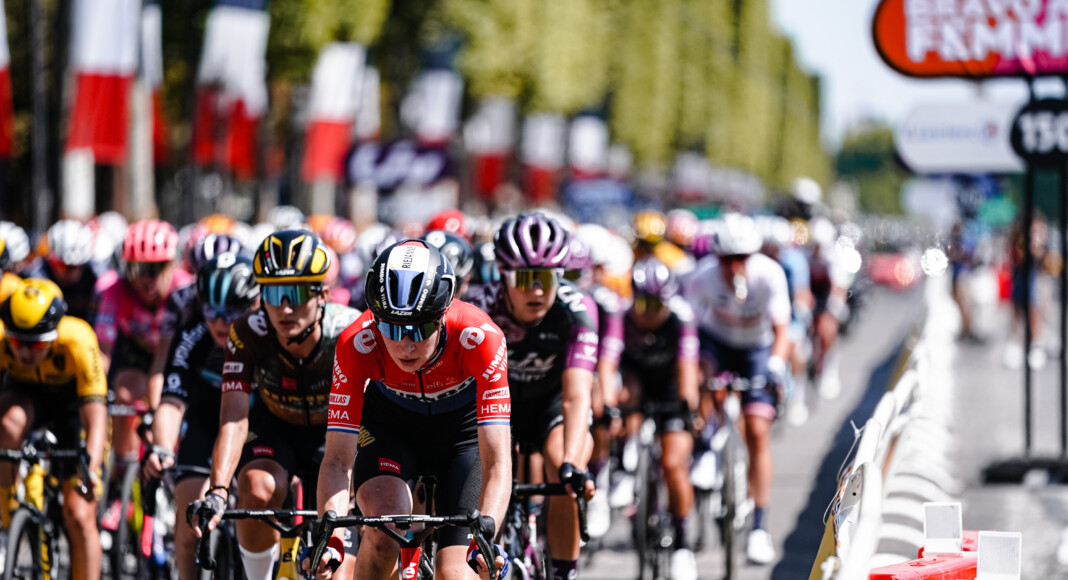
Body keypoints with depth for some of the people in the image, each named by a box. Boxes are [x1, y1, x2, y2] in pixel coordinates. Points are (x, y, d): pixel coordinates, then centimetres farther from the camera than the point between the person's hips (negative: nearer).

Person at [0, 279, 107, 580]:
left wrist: (90, 468, -55)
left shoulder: (77, 341, -38)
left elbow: (95, 416, -41)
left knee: (80, 516, -11)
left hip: (73, 400, -1)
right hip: (26, 395, 2)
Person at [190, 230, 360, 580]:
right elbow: (234, 420, -35)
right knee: (258, 489, -32)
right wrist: (217, 492, -49)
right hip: (274, 427, 0)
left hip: (330, 431, 0)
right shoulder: (248, 334, -29)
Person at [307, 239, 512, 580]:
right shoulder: (357, 344, -33)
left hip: (464, 430, -1)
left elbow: (497, 461, -40)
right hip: (391, 426, 1)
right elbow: (338, 458, -33)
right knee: (384, 533, -27)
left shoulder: (479, 337, -36)